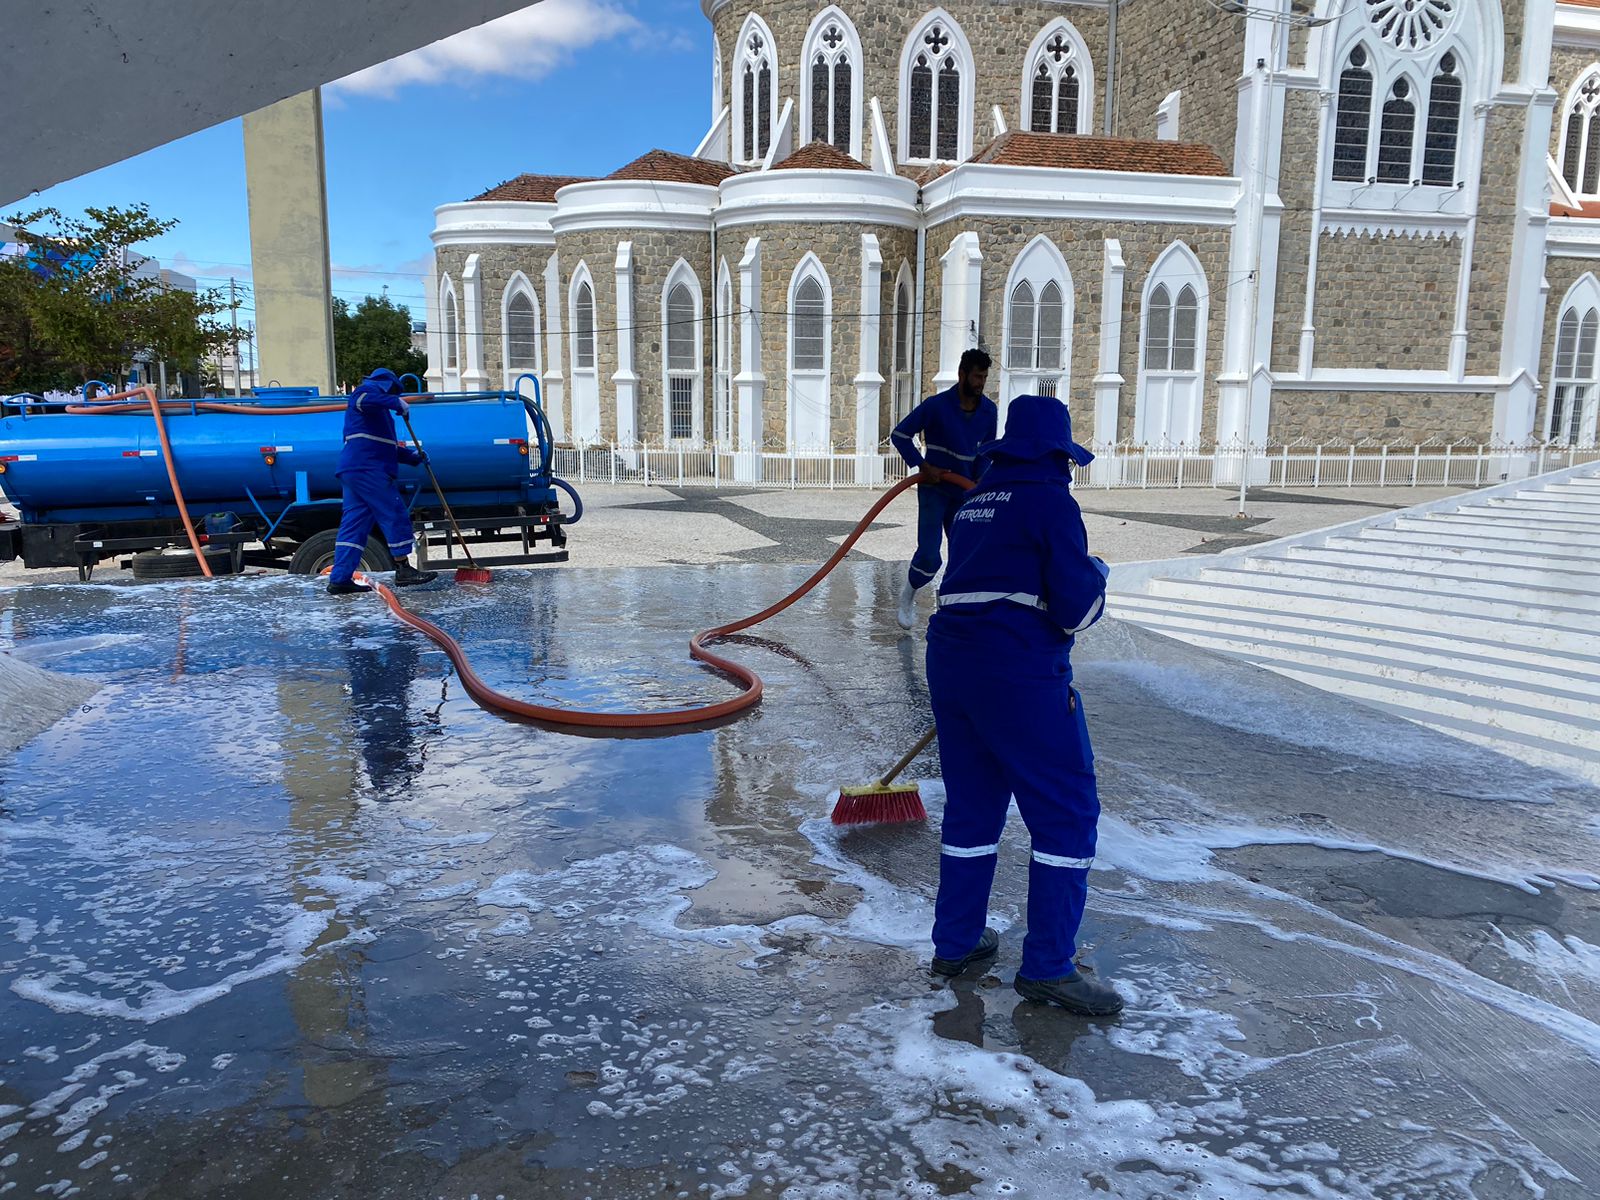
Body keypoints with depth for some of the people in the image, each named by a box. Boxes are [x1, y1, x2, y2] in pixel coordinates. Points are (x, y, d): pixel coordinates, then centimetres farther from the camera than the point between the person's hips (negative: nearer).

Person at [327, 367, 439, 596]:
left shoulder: (378, 412, 32)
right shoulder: (368, 390, 5)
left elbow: (387, 447, 33)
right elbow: (364, 400, -22)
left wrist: (413, 457, 21)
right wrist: (396, 402, -16)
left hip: (353, 470, 10)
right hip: (367, 468, -10)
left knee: (354, 523, 6)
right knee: (395, 515, -7)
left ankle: (340, 579, 3)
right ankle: (403, 570, -7)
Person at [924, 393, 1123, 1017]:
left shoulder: (973, 503, 18)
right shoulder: (1050, 500, -6)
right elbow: (1077, 608, -10)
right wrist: (1096, 573, 10)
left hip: (950, 661, 8)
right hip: (1020, 673, -8)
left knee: (971, 805, 18)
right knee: (1067, 815, 2)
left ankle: (955, 941, 27)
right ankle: (1047, 966, 6)